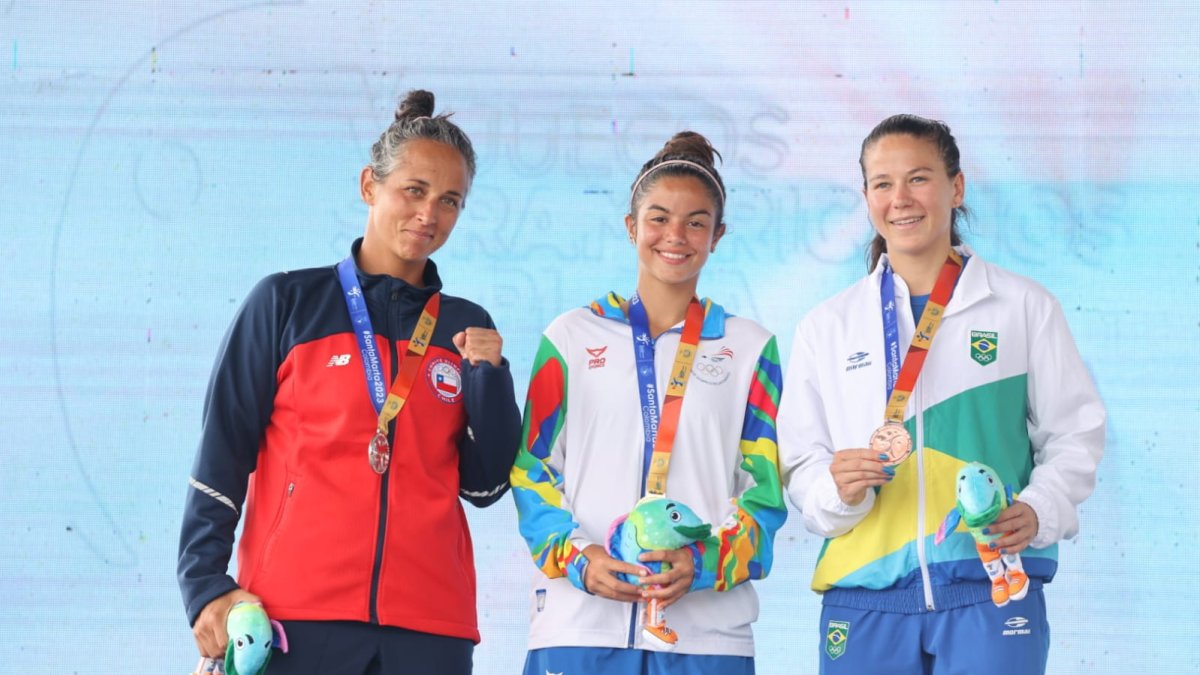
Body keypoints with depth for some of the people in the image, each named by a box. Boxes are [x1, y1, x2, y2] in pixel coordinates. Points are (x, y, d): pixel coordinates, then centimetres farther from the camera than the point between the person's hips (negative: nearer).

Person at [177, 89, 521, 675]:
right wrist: (206, 585, -7)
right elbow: (221, 456, 3)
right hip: (296, 616, -2)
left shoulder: (465, 328, 15)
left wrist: (488, 376, -2)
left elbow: (484, 485, 11)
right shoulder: (287, 302, 6)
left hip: (429, 625, 3)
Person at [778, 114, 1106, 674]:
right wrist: (837, 490, -13)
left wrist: (1040, 510, -11)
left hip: (993, 589, -2)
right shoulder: (826, 326, 11)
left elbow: (1073, 433, 8)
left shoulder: (1023, 307, 7)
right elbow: (799, 462, 10)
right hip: (866, 594, 2)